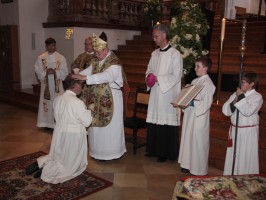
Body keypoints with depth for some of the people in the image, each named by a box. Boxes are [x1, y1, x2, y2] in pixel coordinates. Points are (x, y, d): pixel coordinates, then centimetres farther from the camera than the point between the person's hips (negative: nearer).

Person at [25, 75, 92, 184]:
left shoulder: (57, 99, 0)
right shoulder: (78, 102, -21)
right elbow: (87, 122, -14)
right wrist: (88, 110, 4)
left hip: (59, 133, 6)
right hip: (73, 136, -6)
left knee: (57, 157, 29)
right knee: (71, 164, 12)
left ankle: (39, 163, 4)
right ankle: (47, 170, -8)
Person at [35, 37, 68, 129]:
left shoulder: (61, 58, 0)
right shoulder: (41, 58, 5)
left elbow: (64, 72, -3)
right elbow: (38, 71, 0)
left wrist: (55, 72, -18)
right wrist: (46, 72, -17)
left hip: (57, 84, -1)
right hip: (46, 84, 1)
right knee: (47, 103, 5)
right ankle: (47, 123, 15)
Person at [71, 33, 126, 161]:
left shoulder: (114, 63, -18)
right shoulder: (96, 61, 9)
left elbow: (105, 76, -33)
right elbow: (88, 71, 4)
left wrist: (85, 77, -41)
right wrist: (76, 76, -16)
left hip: (111, 98, -8)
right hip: (97, 98, 8)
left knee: (109, 126, 2)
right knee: (96, 125, 13)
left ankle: (111, 152, 17)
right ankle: (99, 150, 28)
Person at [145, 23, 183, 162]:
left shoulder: (175, 54, -10)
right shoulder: (155, 53, 11)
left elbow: (176, 76, -13)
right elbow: (149, 70, 19)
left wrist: (158, 78, -17)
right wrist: (149, 77, -3)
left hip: (168, 94, -6)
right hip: (155, 94, 6)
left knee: (166, 123, 0)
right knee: (154, 121, 10)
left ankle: (166, 152, 14)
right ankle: (154, 149, 25)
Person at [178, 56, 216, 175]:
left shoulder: (207, 83, -14)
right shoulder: (194, 81, 12)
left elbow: (207, 103, -19)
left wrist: (193, 101, -25)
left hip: (199, 116, -9)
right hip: (189, 114, 9)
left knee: (198, 141, 1)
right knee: (188, 139, 16)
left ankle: (198, 169, 15)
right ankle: (188, 165, 31)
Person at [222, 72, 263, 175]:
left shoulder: (257, 97, -8)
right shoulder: (236, 94, 5)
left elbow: (248, 111, -23)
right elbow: (225, 110, 1)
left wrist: (241, 97, -20)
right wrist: (234, 103, -16)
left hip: (248, 132, -5)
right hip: (234, 129, 5)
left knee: (246, 157, 2)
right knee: (232, 156, 14)